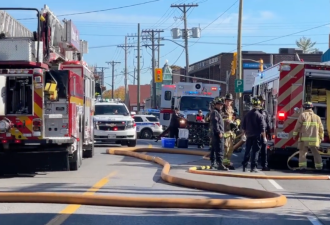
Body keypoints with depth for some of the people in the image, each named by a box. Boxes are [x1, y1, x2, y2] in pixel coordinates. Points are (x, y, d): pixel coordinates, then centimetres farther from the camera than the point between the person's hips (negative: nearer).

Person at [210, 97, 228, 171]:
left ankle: (212, 164, 17)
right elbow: (215, 123, -19)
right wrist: (219, 132, -22)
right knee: (219, 150, -14)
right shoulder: (215, 112, -10)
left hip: (215, 134, 11)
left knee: (214, 149, 12)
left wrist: (221, 131, 20)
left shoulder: (218, 112, 23)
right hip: (217, 134, -11)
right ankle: (220, 164, -19)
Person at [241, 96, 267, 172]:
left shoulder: (247, 115, 7)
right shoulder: (259, 115, -10)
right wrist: (264, 137, -8)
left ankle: (244, 166, 13)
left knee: (247, 151, 13)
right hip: (257, 136, -5)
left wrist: (244, 134, 23)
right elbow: (262, 128, -13)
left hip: (249, 136, 5)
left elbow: (243, 126, 13)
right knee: (255, 151, -2)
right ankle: (253, 167, -6)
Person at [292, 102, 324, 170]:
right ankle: (319, 166, 10)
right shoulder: (317, 117, 12)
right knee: (316, 153, 12)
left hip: (304, 139, -3)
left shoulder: (303, 115, 0)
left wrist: (295, 135, 4)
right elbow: (321, 129, 15)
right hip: (314, 139, 3)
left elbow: (297, 126, -5)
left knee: (303, 152, 1)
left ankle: (302, 166, -10)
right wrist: (321, 137, 26)